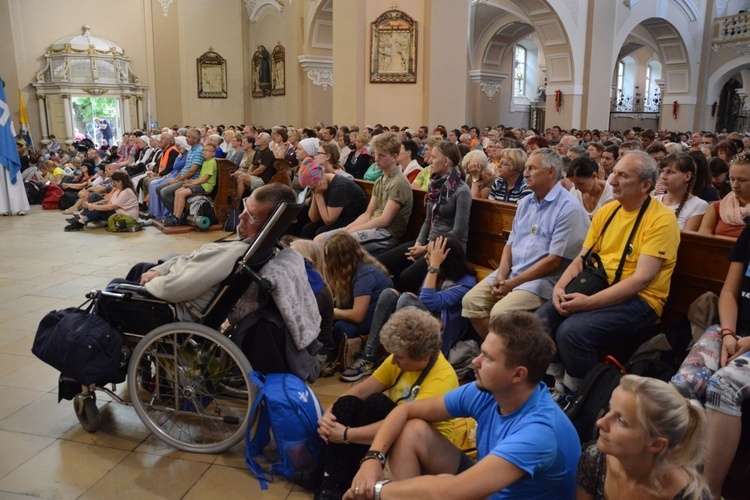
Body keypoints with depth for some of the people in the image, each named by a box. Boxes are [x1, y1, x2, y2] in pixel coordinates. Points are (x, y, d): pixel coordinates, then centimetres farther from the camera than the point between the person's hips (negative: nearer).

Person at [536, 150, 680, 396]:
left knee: (572, 331, -29)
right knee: (541, 319, -15)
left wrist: (590, 302, -25)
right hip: (596, 289, 7)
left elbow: (642, 278, -18)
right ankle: (561, 385, 6)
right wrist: (560, 287, -8)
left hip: (639, 300, -6)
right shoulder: (606, 211, 12)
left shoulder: (662, 219, -10)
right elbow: (581, 259, 12)